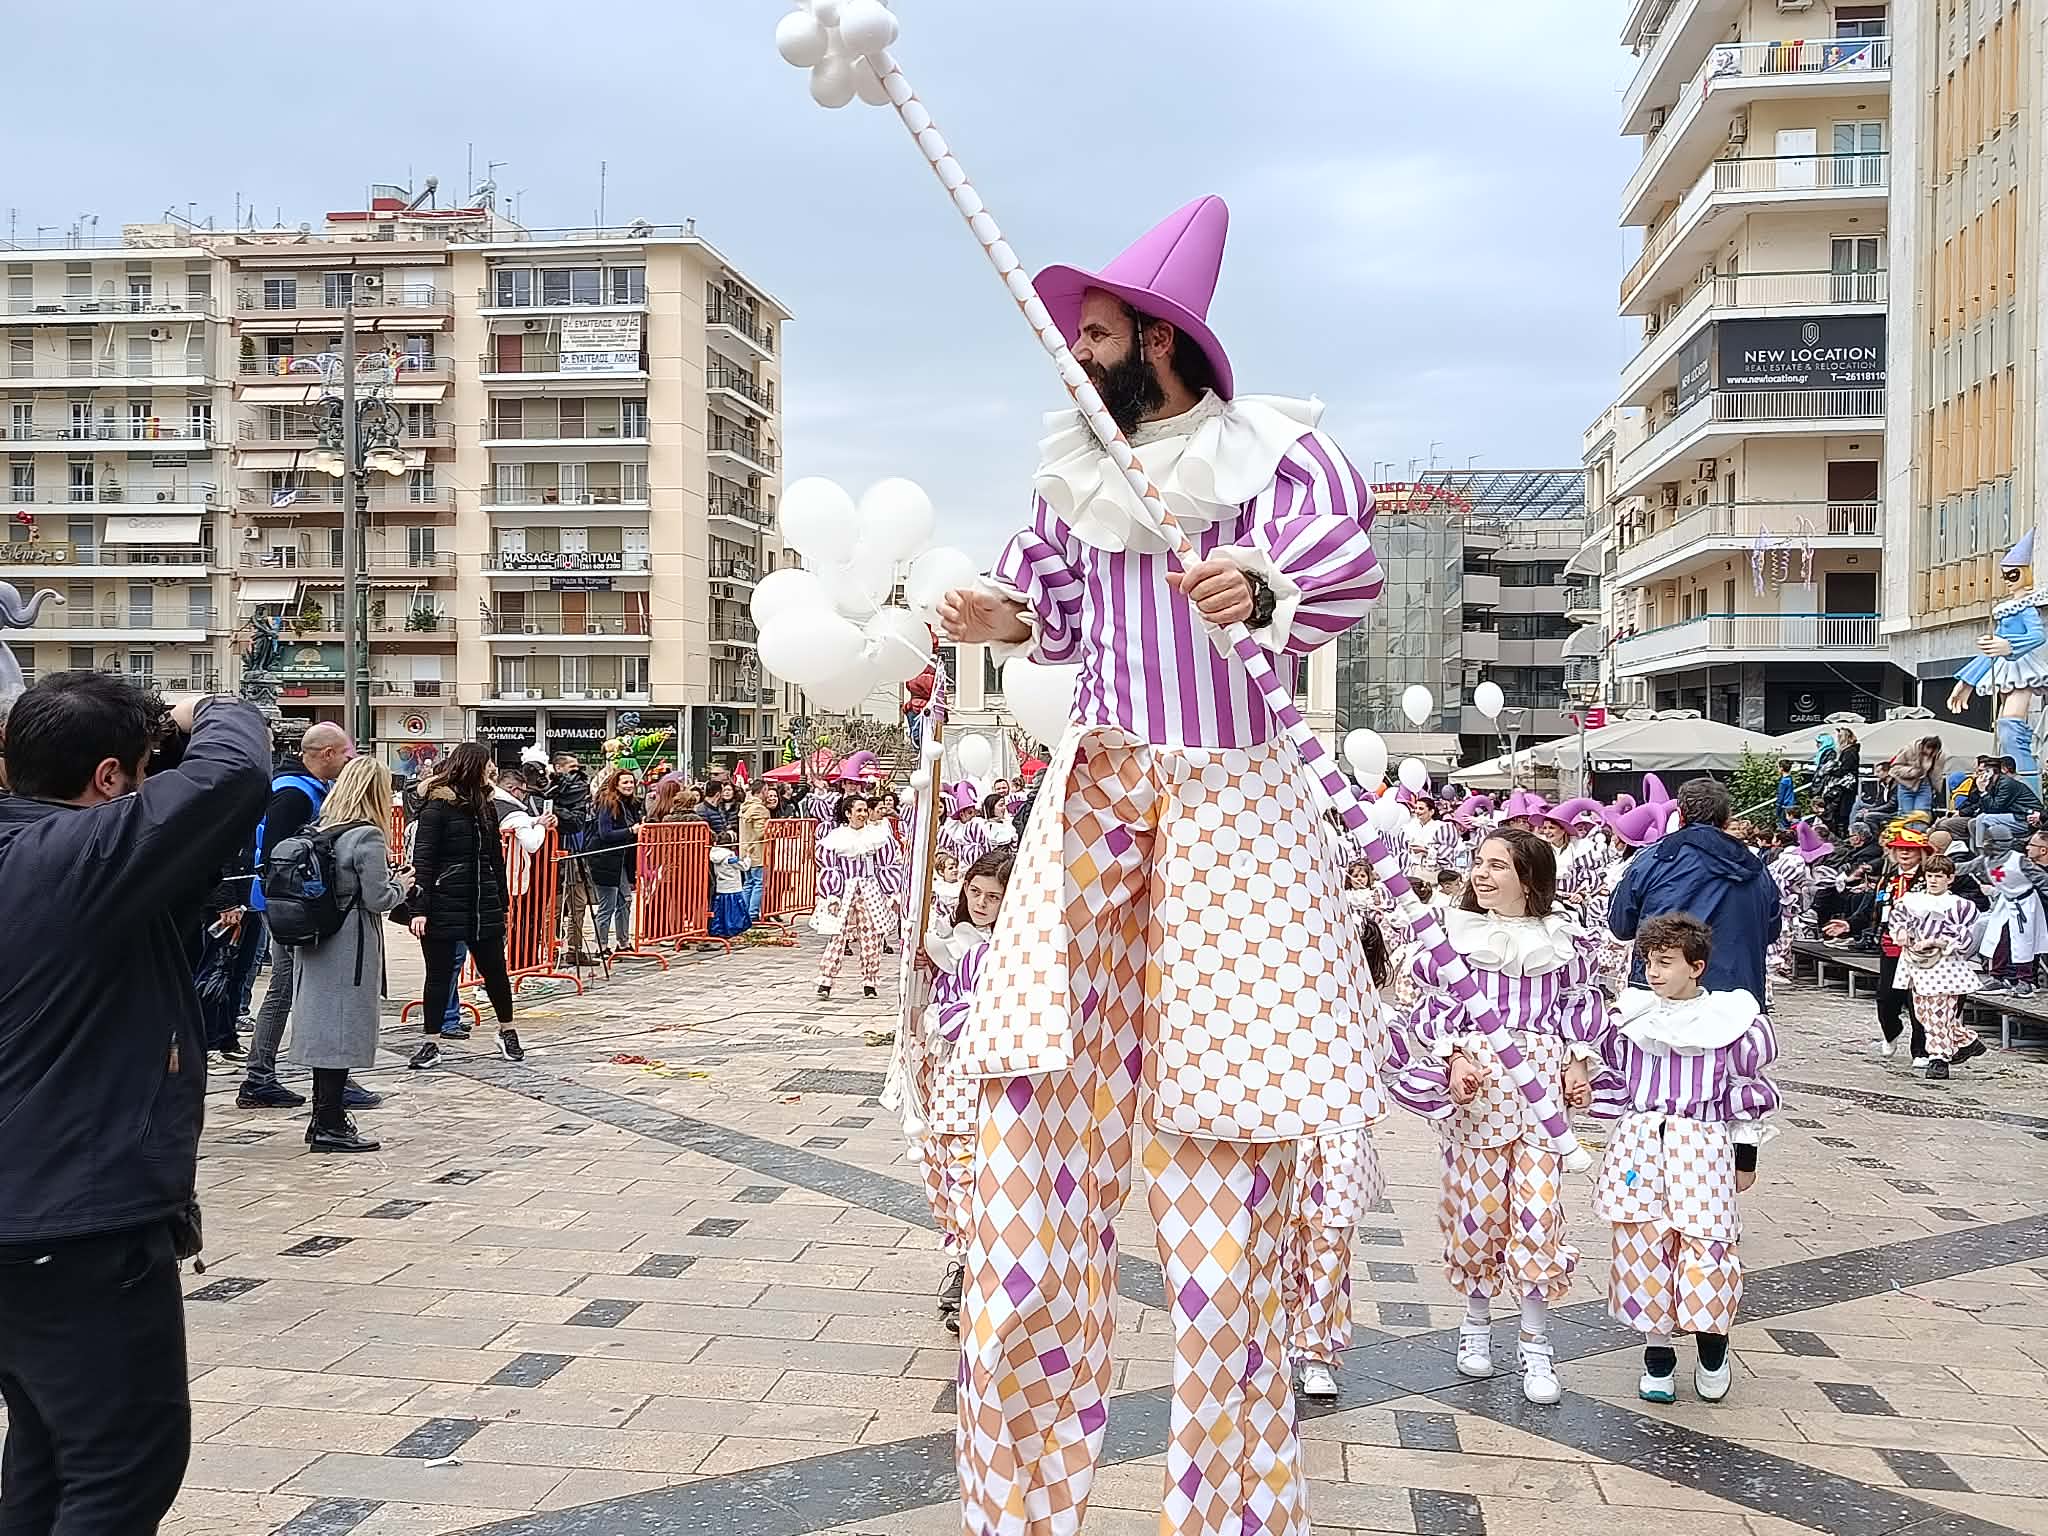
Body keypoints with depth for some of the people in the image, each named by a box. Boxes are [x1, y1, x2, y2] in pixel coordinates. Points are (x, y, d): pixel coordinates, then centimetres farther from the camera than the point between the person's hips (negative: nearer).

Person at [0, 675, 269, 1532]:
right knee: (127, 1463, 0)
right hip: (83, 1224, -10)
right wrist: (209, 718, -6)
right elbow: (235, 773, -28)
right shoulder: (79, 854, -21)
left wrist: (161, 738, 5)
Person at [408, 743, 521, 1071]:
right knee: (439, 973, 3)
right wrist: (419, 908, -18)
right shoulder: (438, 807, -8)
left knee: (494, 969, 10)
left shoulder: (485, 806, 11)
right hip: (444, 905, -5)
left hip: (483, 905, 5)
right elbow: (423, 859, -12)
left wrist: (501, 902, 14)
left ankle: (507, 1032, 26)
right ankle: (432, 1043, 12)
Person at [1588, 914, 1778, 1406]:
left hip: (1703, 1146, -2)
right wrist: (1622, 1133, 11)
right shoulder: (1631, 1016, 4)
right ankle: (1657, 1354, 15)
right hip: (1638, 1143, 2)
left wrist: (1746, 1157, 6)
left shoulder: (1729, 1020, -2)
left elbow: (1749, 1091, 5)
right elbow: (1610, 1079, 14)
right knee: (1643, 1246, 1)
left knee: (1705, 1245, -6)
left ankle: (1713, 1352, 18)